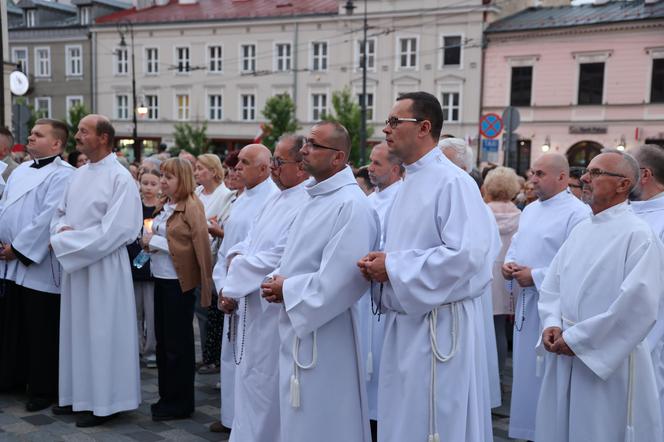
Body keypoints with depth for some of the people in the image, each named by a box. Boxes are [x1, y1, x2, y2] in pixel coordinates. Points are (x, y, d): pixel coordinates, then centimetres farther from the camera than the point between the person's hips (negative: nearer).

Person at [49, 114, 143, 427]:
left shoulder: (120, 178, -14)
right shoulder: (79, 174, 11)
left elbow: (112, 231, -20)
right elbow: (61, 213, 19)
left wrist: (63, 240, -15)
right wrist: (62, 229, -6)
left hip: (104, 266, -8)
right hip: (74, 263, 8)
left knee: (101, 331, 1)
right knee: (76, 328, 14)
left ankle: (104, 401, 13)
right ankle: (80, 393, 28)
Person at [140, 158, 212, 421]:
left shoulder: (192, 207, -12)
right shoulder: (165, 206, 9)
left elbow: (198, 247, -19)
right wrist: (148, 240, -1)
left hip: (179, 282, -8)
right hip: (161, 279, 8)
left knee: (178, 343, 3)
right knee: (162, 340, 15)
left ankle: (181, 402, 16)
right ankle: (166, 396, 28)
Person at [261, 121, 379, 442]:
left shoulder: (352, 205, -19)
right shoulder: (316, 197, 11)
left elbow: (338, 280, -26)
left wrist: (287, 291, -14)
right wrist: (280, 282, -1)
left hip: (323, 332, -9)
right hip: (298, 326, 9)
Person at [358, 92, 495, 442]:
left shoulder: (453, 182, -14)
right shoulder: (409, 183, 14)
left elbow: (467, 254, -25)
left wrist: (393, 268, -19)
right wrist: (380, 262, 0)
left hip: (439, 324, -9)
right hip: (405, 321, 9)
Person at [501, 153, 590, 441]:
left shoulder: (577, 213, -13)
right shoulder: (530, 210, 15)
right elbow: (516, 245, 23)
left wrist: (535, 276, -18)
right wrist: (508, 264, 1)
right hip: (526, 302, 8)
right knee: (525, 369, 14)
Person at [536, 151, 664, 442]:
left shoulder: (639, 235, -13)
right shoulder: (581, 230, 9)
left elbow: (639, 305, -20)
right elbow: (553, 283, 12)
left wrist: (576, 339, -16)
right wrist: (552, 325, -6)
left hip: (609, 361, -6)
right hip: (564, 354, 7)